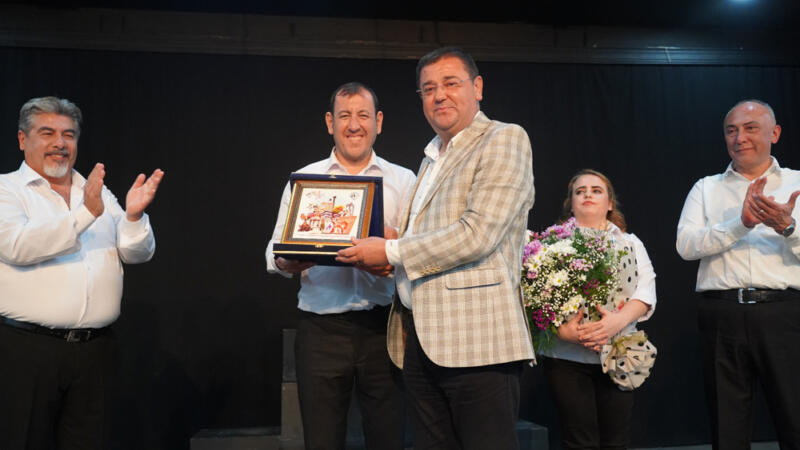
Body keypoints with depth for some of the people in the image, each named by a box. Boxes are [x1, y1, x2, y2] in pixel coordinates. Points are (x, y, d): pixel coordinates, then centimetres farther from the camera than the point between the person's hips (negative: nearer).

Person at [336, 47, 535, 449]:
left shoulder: (505, 139, -5)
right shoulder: (431, 155, 20)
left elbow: (477, 234, -17)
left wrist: (391, 251, -9)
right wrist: (383, 256, 5)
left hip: (476, 340, -8)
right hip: (419, 336, 8)